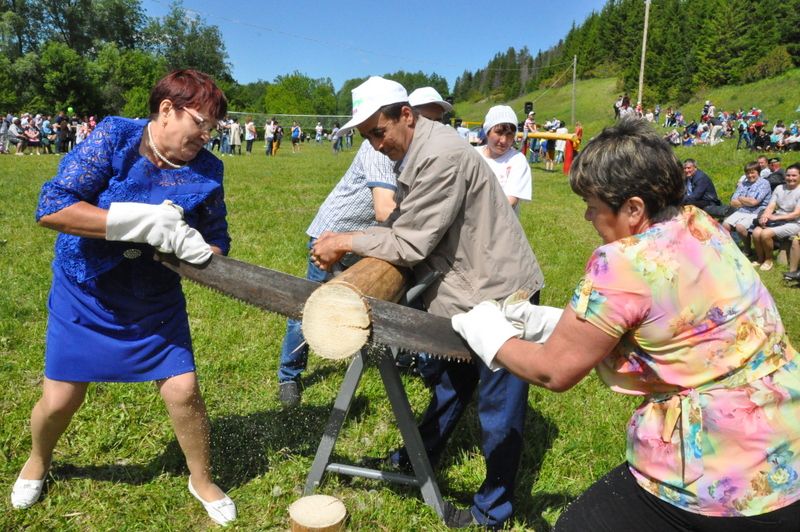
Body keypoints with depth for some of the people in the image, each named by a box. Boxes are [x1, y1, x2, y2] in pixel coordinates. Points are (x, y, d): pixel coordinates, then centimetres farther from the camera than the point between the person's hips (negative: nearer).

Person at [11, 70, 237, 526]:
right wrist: (145, 221, -34)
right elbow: (51, 207, -26)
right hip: (84, 296, -1)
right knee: (60, 399, 7)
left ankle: (203, 480, 24)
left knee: (183, 390, -3)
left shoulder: (207, 170, -8)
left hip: (156, 303, 2)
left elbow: (217, 241, -1)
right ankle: (38, 462, 43)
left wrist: (201, 251, -27)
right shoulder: (113, 138, -16)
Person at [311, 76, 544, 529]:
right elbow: (405, 224, 9)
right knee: (453, 379, 25)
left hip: (500, 290, -10)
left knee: (499, 405, 5)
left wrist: (346, 243, -14)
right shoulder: (415, 152, 6)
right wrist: (349, 245, -3)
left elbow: (412, 243, -24)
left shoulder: (440, 155, -25)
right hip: (470, 286, 10)